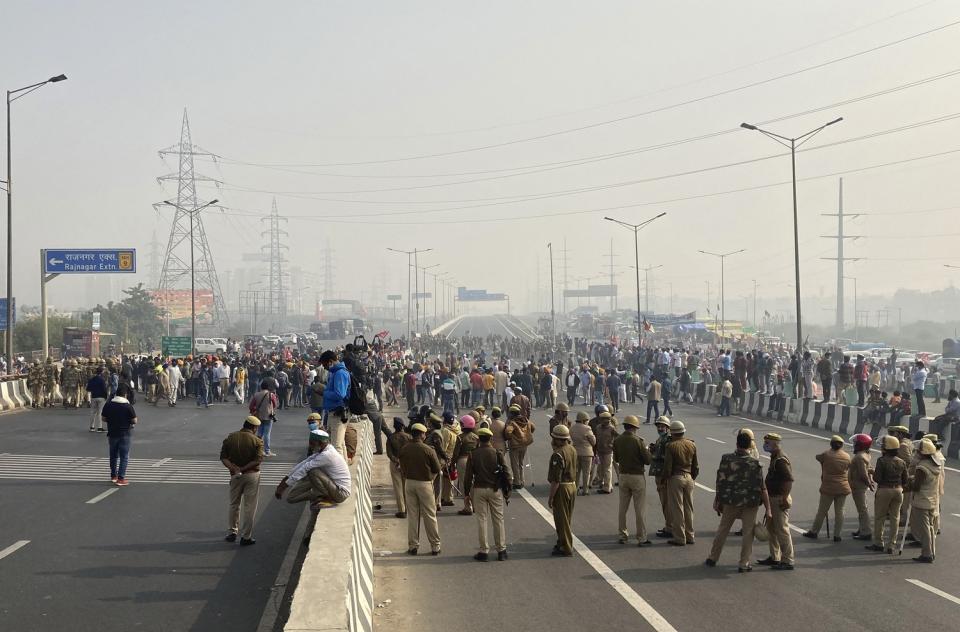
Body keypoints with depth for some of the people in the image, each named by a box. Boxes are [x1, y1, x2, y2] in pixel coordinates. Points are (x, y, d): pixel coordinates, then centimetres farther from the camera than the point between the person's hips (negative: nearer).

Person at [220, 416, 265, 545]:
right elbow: (258, 460, -17)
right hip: (252, 475, -3)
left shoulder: (230, 438, 1)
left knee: (234, 505, 19)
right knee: (249, 507, 4)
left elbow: (223, 457, -6)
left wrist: (233, 468, -14)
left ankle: (233, 532, 24)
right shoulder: (257, 441, -8)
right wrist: (244, 468, -14)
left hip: (235, 476, 3)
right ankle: (246, 537, 6)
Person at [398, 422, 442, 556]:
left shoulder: (404, 450, -3)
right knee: (430, 516, 5)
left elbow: (402, 468, 6)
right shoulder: (428, 450, -14)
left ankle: (412, 546, 12)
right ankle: (435, 547, 9)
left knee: (412, 515, 11)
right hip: (425, 484, -3)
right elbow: (437, 469, -6)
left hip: (409, 483, 3)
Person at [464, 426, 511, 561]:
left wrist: (467, 493, 5)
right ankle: (501, 550, 11)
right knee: (498, 520, 9)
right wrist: (508, 488, 7)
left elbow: (468, 475, -3)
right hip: (495, 489, 0)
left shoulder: (473, 454, -4)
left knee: (481, 520, 5)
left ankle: (484, 551, 5)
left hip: (479, 490, 0)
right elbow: (505, 471, -4)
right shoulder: (496, 453, -4)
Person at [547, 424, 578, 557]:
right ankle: (562, 542, 33)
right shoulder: (572, 450, 4)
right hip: (572, 486, 9)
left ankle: (565, 548, 6)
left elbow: (556, 480, -24)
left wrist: (551, 497, -18)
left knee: (561, 520, 1)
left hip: (562, 488, -9)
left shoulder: (558, 454, -23)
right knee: (567, 519, 20)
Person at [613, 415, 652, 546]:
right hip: (637, 476, -5)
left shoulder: (617, 441, -1)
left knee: (623, 508, 14)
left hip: (623, 476, 5)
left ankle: (623, 535, 19)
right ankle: (641, 538, 4)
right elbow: (647, 460, -12)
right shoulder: (638, 441, -16)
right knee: (639, 509, 1)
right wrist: (647, 450, 7)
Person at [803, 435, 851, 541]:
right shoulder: (847, 457, -1)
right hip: (843, 488, 3)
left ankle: (814, 532, 16)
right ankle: (837, 535, 7)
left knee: (822, 511, 6)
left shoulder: (826, 455, -11)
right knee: (839, 511, 8)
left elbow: (818, 457, 8)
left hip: (828, 488, -3)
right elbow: (847, 469, 7)